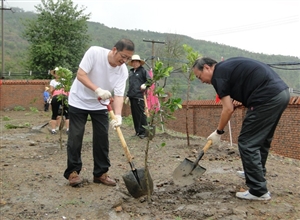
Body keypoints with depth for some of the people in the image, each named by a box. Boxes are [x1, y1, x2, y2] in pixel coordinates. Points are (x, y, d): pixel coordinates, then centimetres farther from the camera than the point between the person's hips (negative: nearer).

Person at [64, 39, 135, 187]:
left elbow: (118, 95, -18)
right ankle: (72, 172, 10)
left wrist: (118, 115, -35)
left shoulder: (123, 71, -14)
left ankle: (100, 173, 13)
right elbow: (80, 75, -25)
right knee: (75, 137, -3)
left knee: (102, 138, 1)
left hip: (100, 105, 4)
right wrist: (97, 90, -38)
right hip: (79, 101, -3)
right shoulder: (94, 52, -24)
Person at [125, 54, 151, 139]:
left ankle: (143, 132, 1)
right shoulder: (131, 72, 18)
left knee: (141, 114, -6)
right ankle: (138, 131, 18)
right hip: (132, 96, 7)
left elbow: (150, 80, -7)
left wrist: (145, 85, -27)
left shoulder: (143, 70, -1)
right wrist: (128, 95, 23)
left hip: (139, 96, -7)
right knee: (134, 115, 9)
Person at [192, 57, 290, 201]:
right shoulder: (228, 66, 23)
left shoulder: (218, 74, -4)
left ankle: (259, 191, 2)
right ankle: (258, 174, 40)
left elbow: (228, 109, -7)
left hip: (268, 98, -10)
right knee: (262, 140, 23)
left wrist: (218, 132, 5)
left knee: (248, 143, -3)